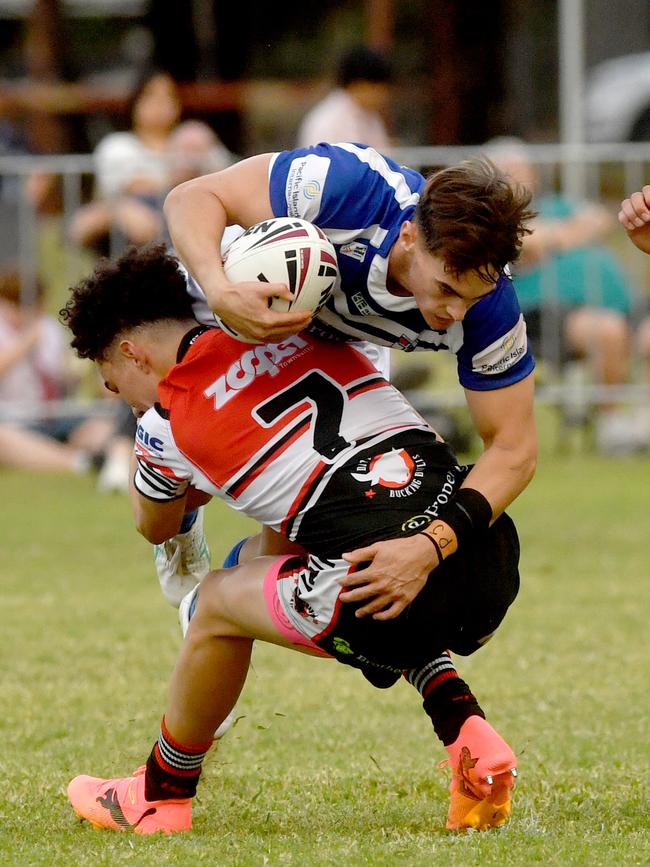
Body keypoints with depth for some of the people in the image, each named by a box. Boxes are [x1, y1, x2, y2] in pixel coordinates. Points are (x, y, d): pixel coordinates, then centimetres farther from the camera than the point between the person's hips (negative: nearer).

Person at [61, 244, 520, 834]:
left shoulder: (166, 426, 8)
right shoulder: (298, 331, 20)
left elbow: (155, 528, 32)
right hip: (496, 565, 6)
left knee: (220, 601, 18)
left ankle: (160, 796, 34)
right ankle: (470, 737, 18)